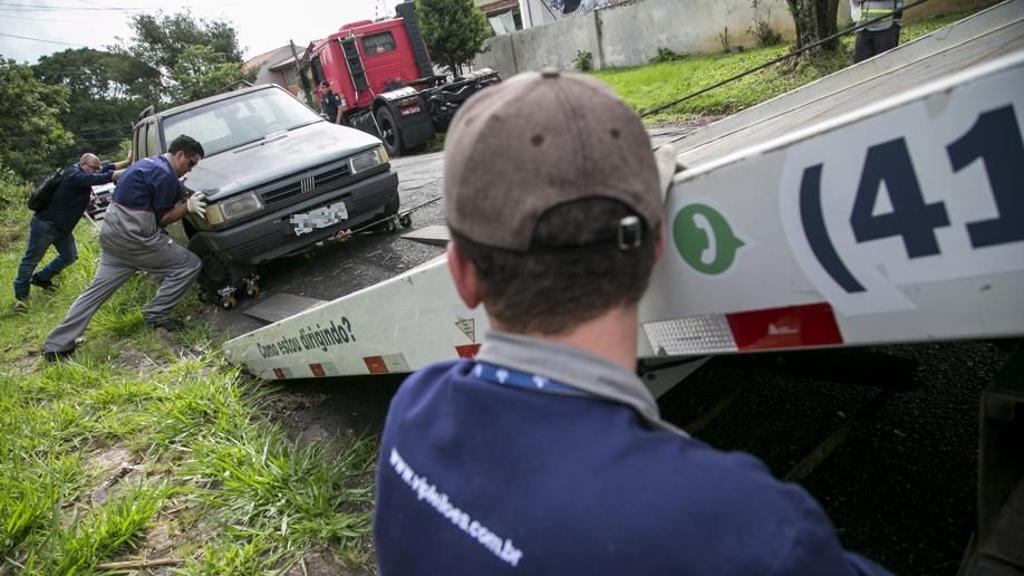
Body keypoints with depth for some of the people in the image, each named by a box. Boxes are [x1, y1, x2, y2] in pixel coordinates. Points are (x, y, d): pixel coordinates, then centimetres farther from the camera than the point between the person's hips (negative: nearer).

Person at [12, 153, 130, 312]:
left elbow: (107, 168, 2)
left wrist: (128, 162, -9)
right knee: (32, 259, 0)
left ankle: (41, 278, 30)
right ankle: (21, 295, 9)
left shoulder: (83, 174, 2)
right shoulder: (75, 176, -25)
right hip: (45, 225, -9)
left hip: (62, 227, 9)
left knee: (70, 256, 12)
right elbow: (101, 178, -33)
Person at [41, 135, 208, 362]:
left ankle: (57, 345, 12)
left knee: (97, 290, 11)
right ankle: (156, 313, 4)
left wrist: (186, 199, 15)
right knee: (189, 265, -3)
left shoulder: (151, 163, 17)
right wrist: (188, 206, -10)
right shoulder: (166, 175, -13)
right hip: (133, 236, -10)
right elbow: (161, 218, -9)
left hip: (113, 231, 10)